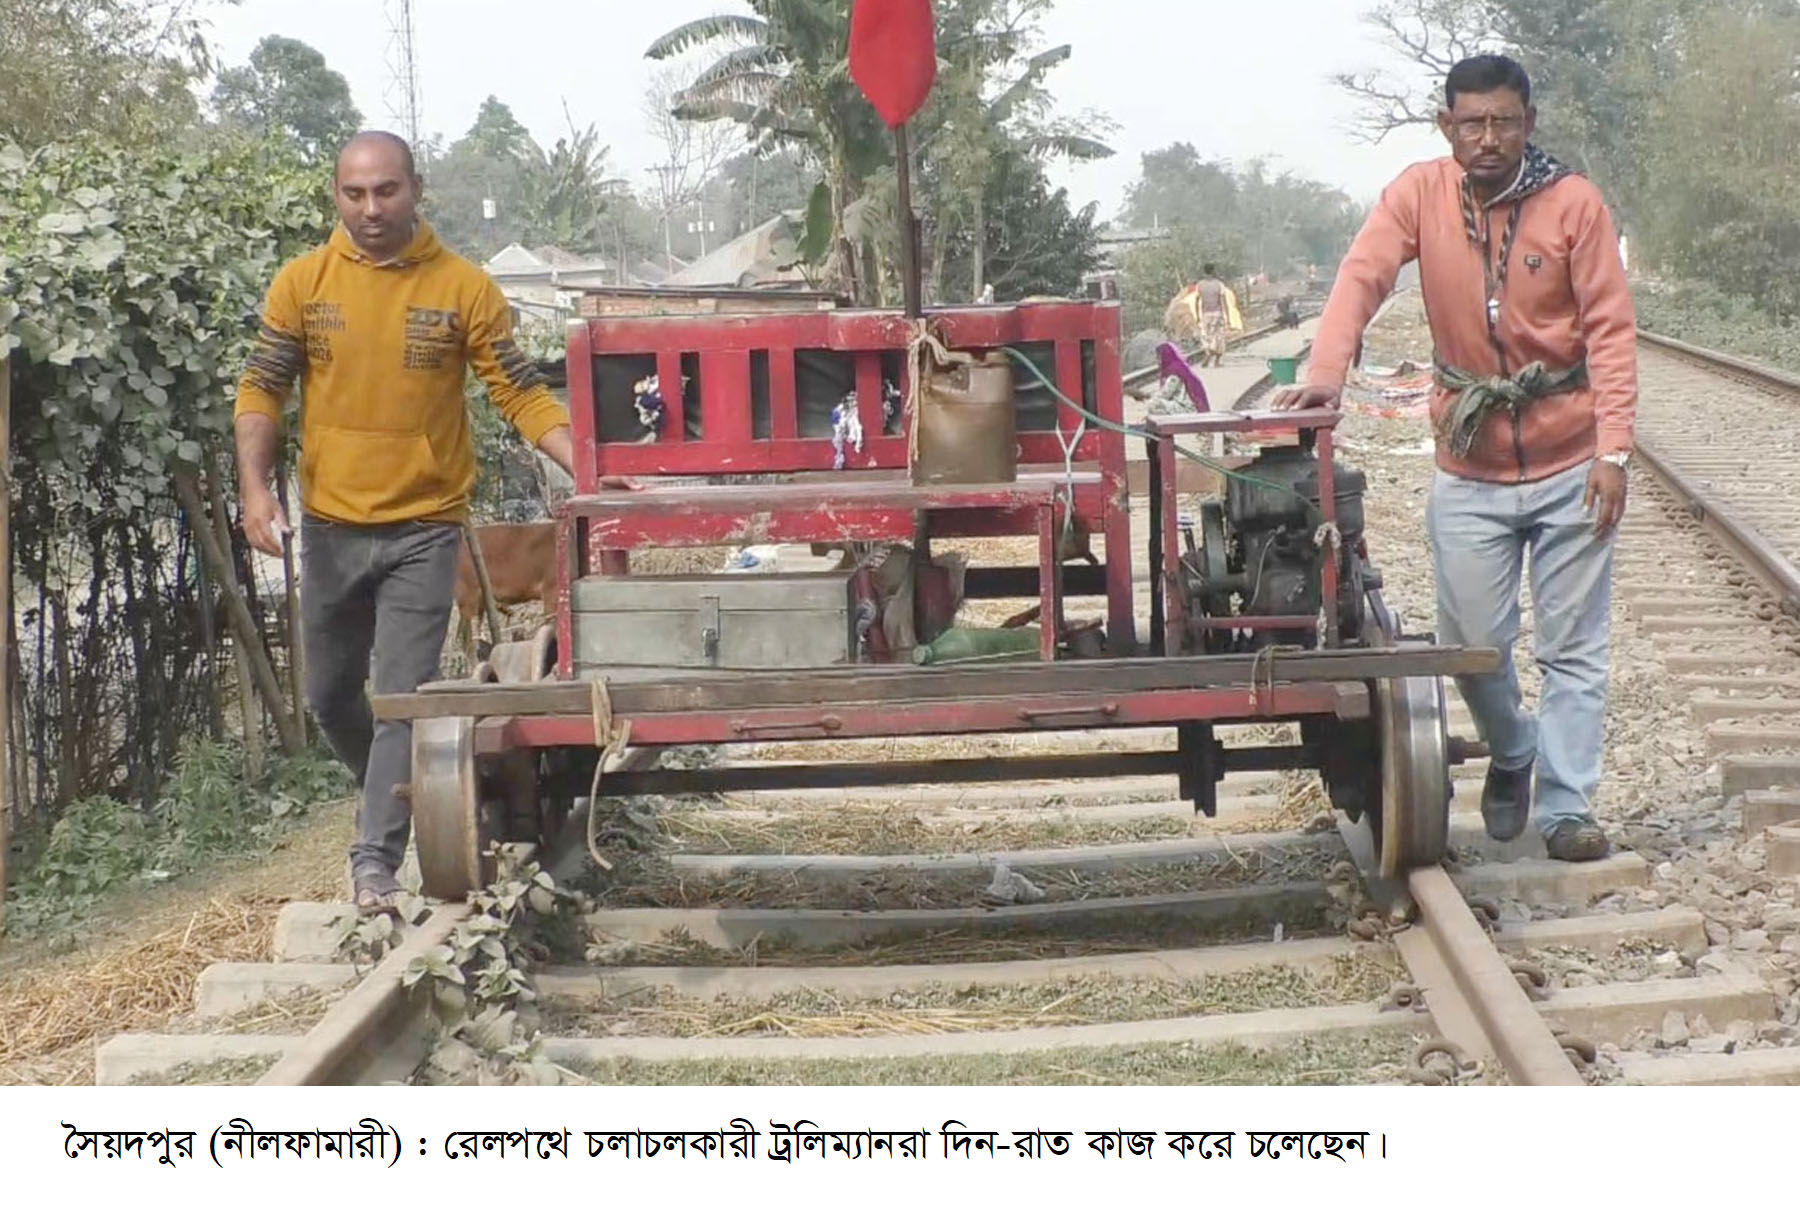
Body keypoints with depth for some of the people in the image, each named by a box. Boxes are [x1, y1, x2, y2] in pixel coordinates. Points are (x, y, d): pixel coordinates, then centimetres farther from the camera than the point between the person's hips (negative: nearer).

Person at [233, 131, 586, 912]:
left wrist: (586, 469, -17)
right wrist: (255, 486, -13)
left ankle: (376, 860, -2)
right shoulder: (303, 282, -1)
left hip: (423, 529, -3)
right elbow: (261, 390, 1)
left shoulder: (463, 287, -6)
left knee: (403, 697, -6)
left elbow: (520, 392, -5)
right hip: (331, 526, 3)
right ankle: (395, 797, 40)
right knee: (330, 696, 15)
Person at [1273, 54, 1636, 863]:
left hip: (1570, 465, -1)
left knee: (1574, 648, 3)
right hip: (1471, 469, 2)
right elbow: (1361, 279, -15)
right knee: (1472, 643, 8)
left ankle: (1567, 806, 12)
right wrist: (1326, 372, -32)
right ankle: (1512, 752, 36)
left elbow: (1610, 330, -10)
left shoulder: (1574, 204, -9)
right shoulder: (1420, 194, -4)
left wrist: (1613, 448, -17)